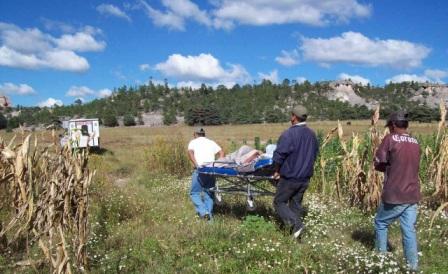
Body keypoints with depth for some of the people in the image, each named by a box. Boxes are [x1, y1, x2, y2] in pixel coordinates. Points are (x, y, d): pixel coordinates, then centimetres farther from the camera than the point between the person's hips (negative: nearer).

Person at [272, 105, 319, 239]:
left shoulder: (289, 134, -19)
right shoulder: (311, 134, 5)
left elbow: (279, 155, -18)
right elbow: (315, 153, 17)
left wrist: (277, 171, -2)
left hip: (290, 177, -7)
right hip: (305, 177, 7)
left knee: (279, 202, 6)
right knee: (296, 203, 16)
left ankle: (296, 223, -10)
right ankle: (296, 230, 18)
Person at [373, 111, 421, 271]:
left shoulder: (390, 139, -10)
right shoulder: (415, 143, 7)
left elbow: (378, 163, -5)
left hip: (395, 195, -5)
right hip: (412, 195, 5)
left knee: (381, 223, 15)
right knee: (409, 230, 10)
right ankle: (412, 266, 13)